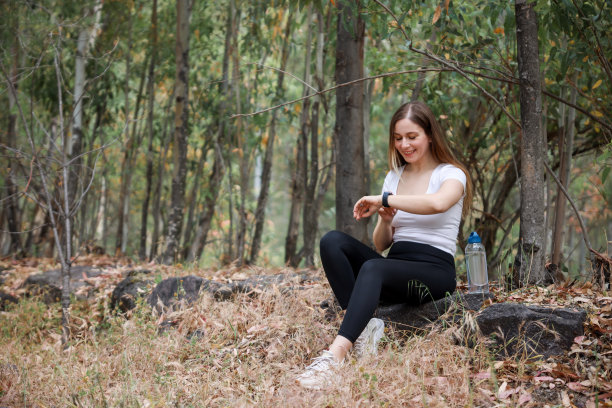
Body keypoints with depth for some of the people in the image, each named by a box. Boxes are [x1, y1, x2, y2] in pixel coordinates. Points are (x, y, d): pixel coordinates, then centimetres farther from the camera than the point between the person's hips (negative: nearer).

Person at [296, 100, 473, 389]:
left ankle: (336, 354, -50)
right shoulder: (394, 177, 18)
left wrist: (384, 200, -18)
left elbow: (437, 203, -27)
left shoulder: (451, 174, 1)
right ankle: (364, 326, -31)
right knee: (332, 242, -18)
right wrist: (385, 219, -5)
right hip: (395, 265, 6)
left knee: (373, 268, -36)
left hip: (434, 270, -6)